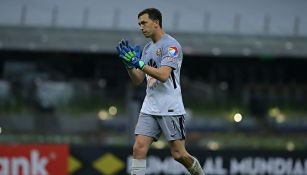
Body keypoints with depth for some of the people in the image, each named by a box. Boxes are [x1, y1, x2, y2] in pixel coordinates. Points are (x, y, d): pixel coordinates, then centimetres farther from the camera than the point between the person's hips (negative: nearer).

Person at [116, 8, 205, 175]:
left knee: (179, 154, -3)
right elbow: (137, 80, 15)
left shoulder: (171, 45, -9)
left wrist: (139, 63, -25)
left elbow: (163, 76, -21)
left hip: (170, 109, -7)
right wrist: (129, 64, -3)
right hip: (149, 109, 7)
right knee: (139, 148, -10)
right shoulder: (147, 48, 16)